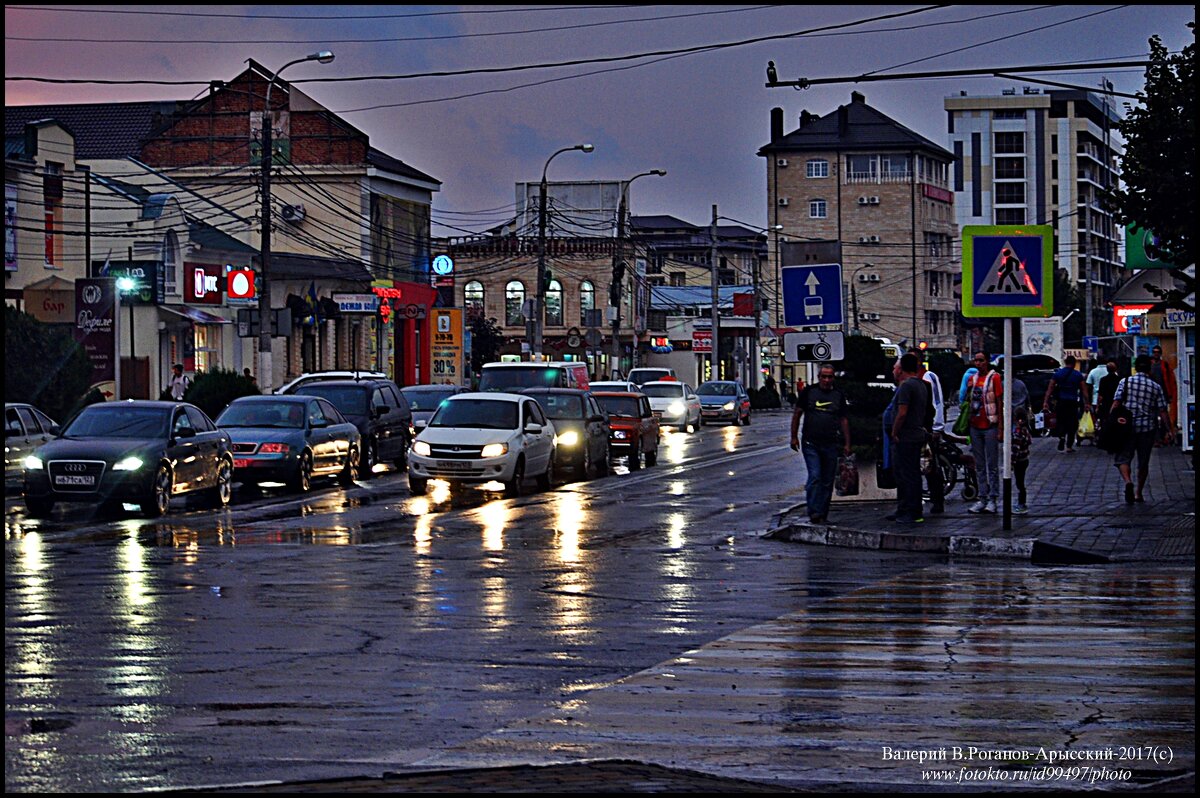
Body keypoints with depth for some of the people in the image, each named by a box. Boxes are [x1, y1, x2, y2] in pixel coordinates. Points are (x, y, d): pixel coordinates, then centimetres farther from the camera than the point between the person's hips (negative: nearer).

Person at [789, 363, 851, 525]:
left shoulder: (839, 396, 9)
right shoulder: (808, 392, 3)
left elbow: (843, 420, 13)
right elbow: (797, 414, 6)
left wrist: (846, 443, 8)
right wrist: (794, 437, 0)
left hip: (830, 445, 3)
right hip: (811, 444, -3)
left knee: (827, 482, 4)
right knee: (815, 477, -15)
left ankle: (822, 514, 12)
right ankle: (814, 512, -17)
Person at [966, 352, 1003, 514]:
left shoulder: (994, 378, -4)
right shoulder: (973, 378, 13)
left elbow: (1000, 403, -6)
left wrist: (1000, 428, -11)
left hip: (990, 426, -6)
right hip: (975, 426, 6)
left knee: (992, 466, -2)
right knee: (979, 466, 8)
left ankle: (993, 499, 0)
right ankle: (982, 498, 11)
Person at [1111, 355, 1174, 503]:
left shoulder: (1125, 382, -1)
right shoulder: (1155, 387, 2)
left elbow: (1116, 403, -8)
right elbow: (1163, 411, 0)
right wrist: (1169, 430, 4)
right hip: (1148, 429, 2)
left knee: (1123, 458, 3)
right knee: (1143, 462, 14)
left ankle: (1128, 481, -25)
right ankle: (1139, 493, 19)